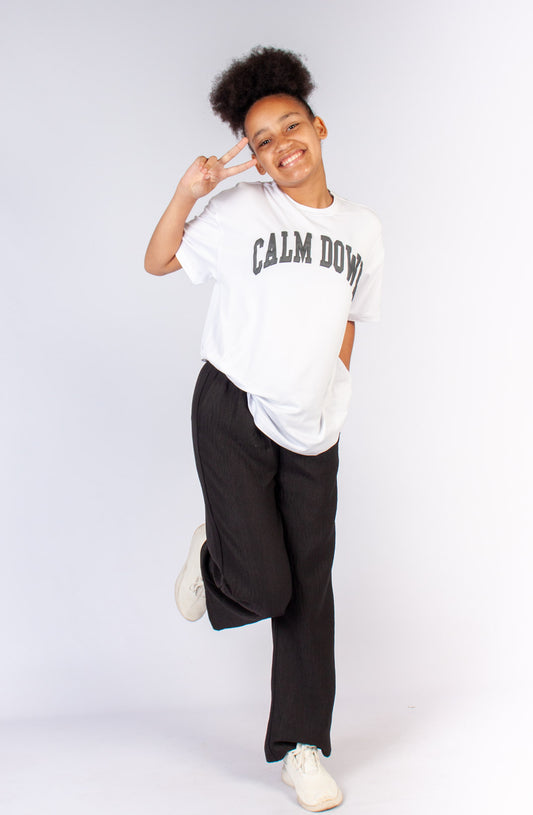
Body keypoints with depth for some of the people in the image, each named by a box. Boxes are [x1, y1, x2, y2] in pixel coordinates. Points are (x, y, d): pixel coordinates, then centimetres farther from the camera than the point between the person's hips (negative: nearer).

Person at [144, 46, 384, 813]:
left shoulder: (363, 229, 9)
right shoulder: (242, 211, -2)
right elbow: (158, 262, 4)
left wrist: (326, 402, 14)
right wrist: (187, 192, -11)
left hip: (310, 434, 4)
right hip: (232, 415, -4)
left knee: (310, 588, 4)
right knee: (263, 588, -12)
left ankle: (300, 746, 16)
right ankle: (210, 553, 23)